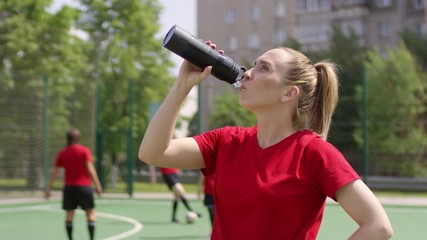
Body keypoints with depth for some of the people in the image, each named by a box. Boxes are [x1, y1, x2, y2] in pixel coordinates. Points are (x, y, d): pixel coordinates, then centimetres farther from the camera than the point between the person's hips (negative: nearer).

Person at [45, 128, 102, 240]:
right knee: (90, 213, 2)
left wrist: (48, 188, 11)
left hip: (69, 186, 3)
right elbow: (90, 169, -11)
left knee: (69, 215, 7)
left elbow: (54, 172, 6)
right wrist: (97, 184, -9)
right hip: (84, 185, -3)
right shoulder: (84, 150, -3)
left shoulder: (62, 153, 7)